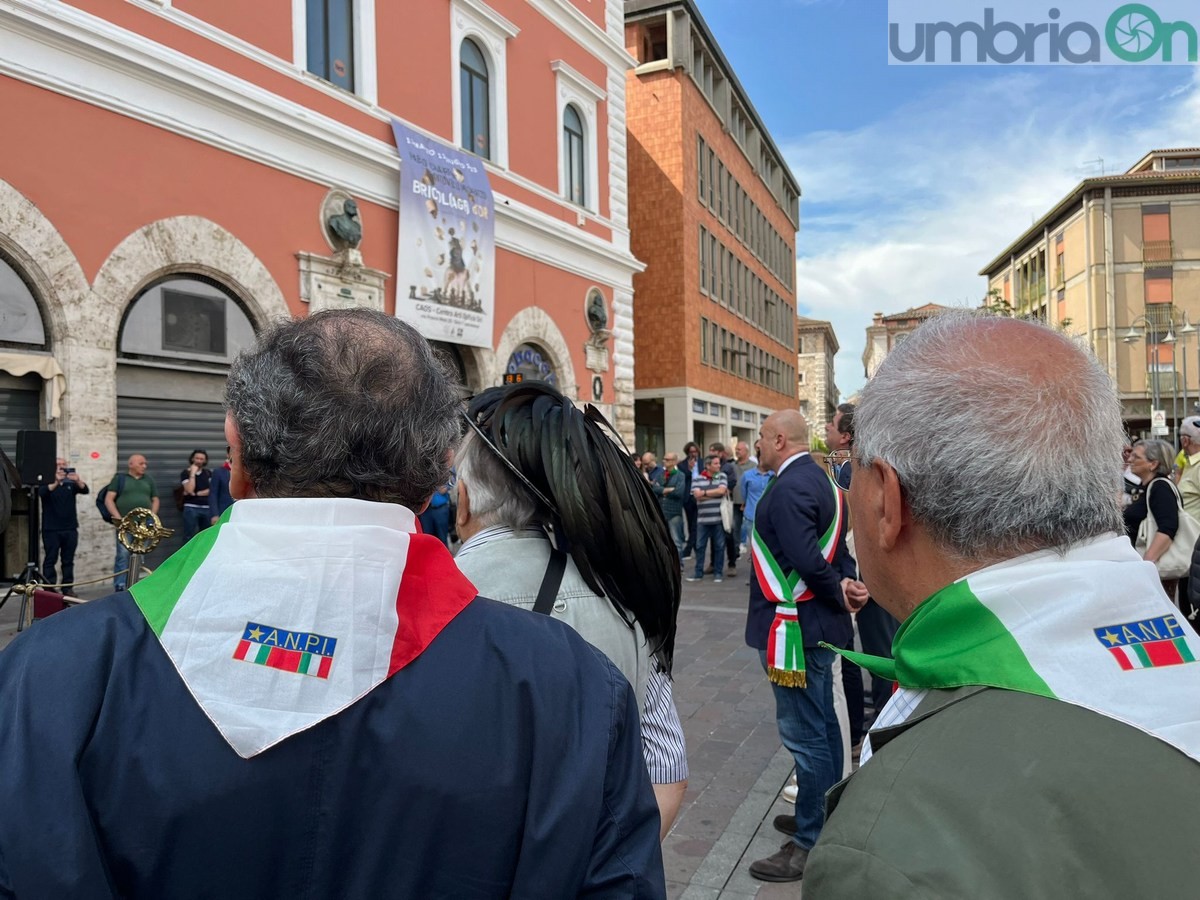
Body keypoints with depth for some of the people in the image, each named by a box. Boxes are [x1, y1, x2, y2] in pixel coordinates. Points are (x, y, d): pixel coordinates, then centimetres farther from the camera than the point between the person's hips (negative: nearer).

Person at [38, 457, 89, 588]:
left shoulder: (71, 483, 10)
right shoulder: (47, 483, 2)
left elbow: (85, 490, -8)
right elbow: (42, 492, -19)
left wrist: (78, 481, -30)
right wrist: (56, 482, -38)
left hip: (70, 529, 3)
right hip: (51, 529, -3)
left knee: (68, 560, 6)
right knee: (50, 559, -2)